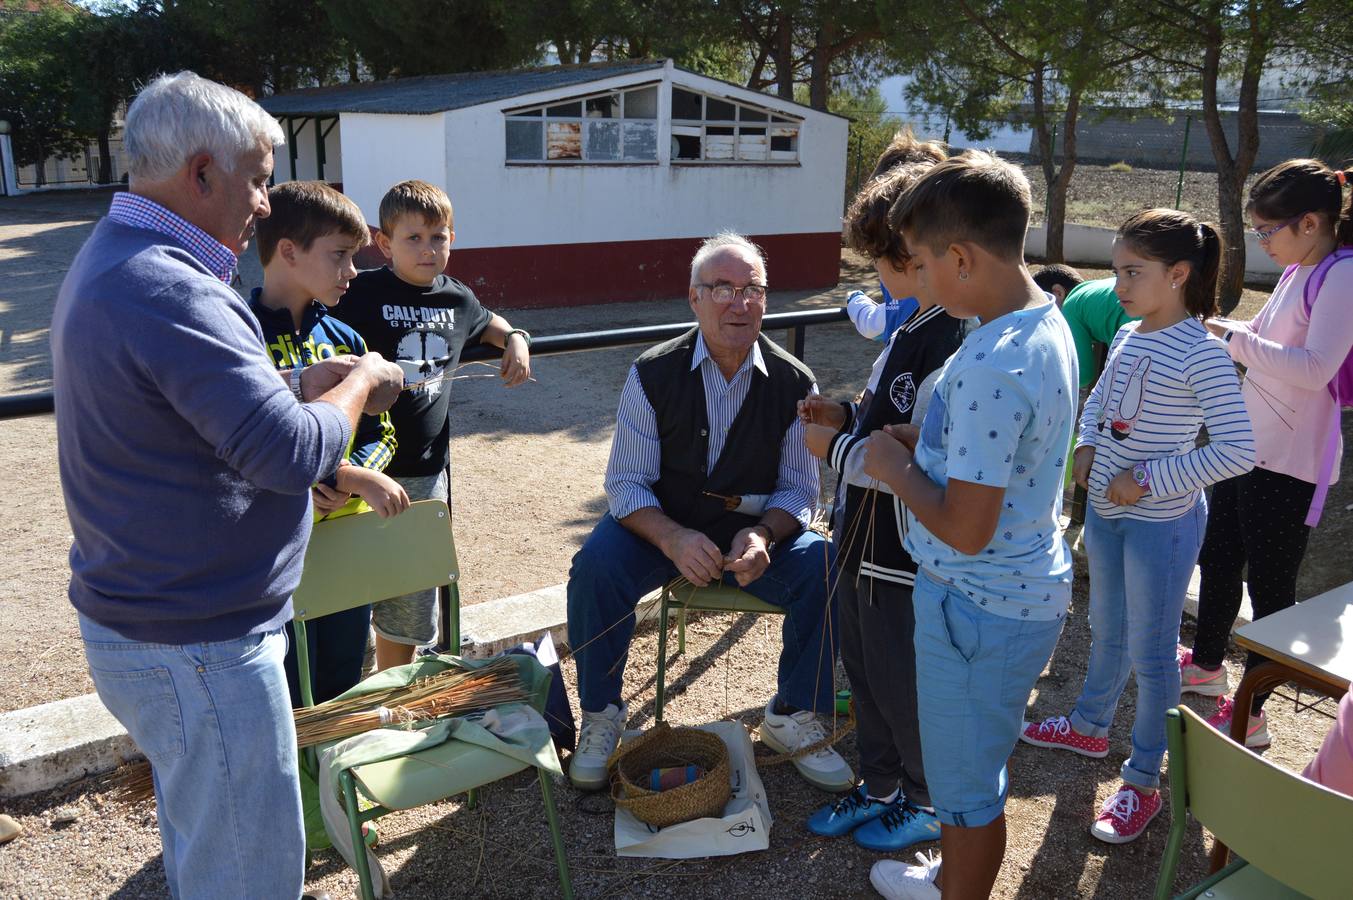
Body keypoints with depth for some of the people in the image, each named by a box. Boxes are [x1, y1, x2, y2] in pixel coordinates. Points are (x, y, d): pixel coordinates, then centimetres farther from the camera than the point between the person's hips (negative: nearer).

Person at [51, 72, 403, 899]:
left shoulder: (112, 262, 10)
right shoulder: (167, 291, -26)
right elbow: (290, 452, -28)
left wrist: (305, 384, 5)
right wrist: (361, 383, -10)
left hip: (146, 621, 11)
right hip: (194, 646, -11)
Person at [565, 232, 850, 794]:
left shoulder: (793, 383, -6)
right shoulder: (653, 374, -10)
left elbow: (799, 490, -2)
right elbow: (626, 483, -10)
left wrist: (762, 535, -25)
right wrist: (673, 539, -31)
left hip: (755, 531, 1)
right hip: (660, 527, -1)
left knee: (827, 570, -24)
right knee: (596, 566, -30)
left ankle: (791, 717, 0)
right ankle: (600, 717, -6)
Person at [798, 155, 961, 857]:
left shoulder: (955, 347, -25)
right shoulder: (915, 325, 6)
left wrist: (836, 448, -19)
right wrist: (849, 417, 2)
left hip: (905, 557, -9)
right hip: (864, 542, 9)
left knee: (904, 688, 11)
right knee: (864, 671, 23)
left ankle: (930, 804, 36)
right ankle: (880, 787, 44)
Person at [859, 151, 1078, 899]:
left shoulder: (990, 369, -30)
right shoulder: (1046, 323, 1)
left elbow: (965, 528, -28)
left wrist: (893, 467, -13)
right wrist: (911, 439, 3)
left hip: (979, 606, -10)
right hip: (1026, 588, 10)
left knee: (965, 781, 12)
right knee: (971, 763, 29)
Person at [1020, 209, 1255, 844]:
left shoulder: (1201, 353, -21)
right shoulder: (1128, 335, 1)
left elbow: (1238, 451, -24)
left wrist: (1148, 478, -23)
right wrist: (1087, 447, 0)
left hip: (1162, 521, -7)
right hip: (1106, 509, 7)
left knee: (1151, 651, 6)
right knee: (1107, 629, 24)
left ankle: (1143, 782, 21)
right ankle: (1091, 726, 45)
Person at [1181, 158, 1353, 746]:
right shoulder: (1297, 273, 8)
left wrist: (1232, 337, -26)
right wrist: (1213, 328, 7)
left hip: (1288, 464, -9)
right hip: (1246, 447, 9)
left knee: (1270, 586, 3)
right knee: (1217, 559, 22)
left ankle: (1249, 714, 17)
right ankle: (1207, 664, 43)